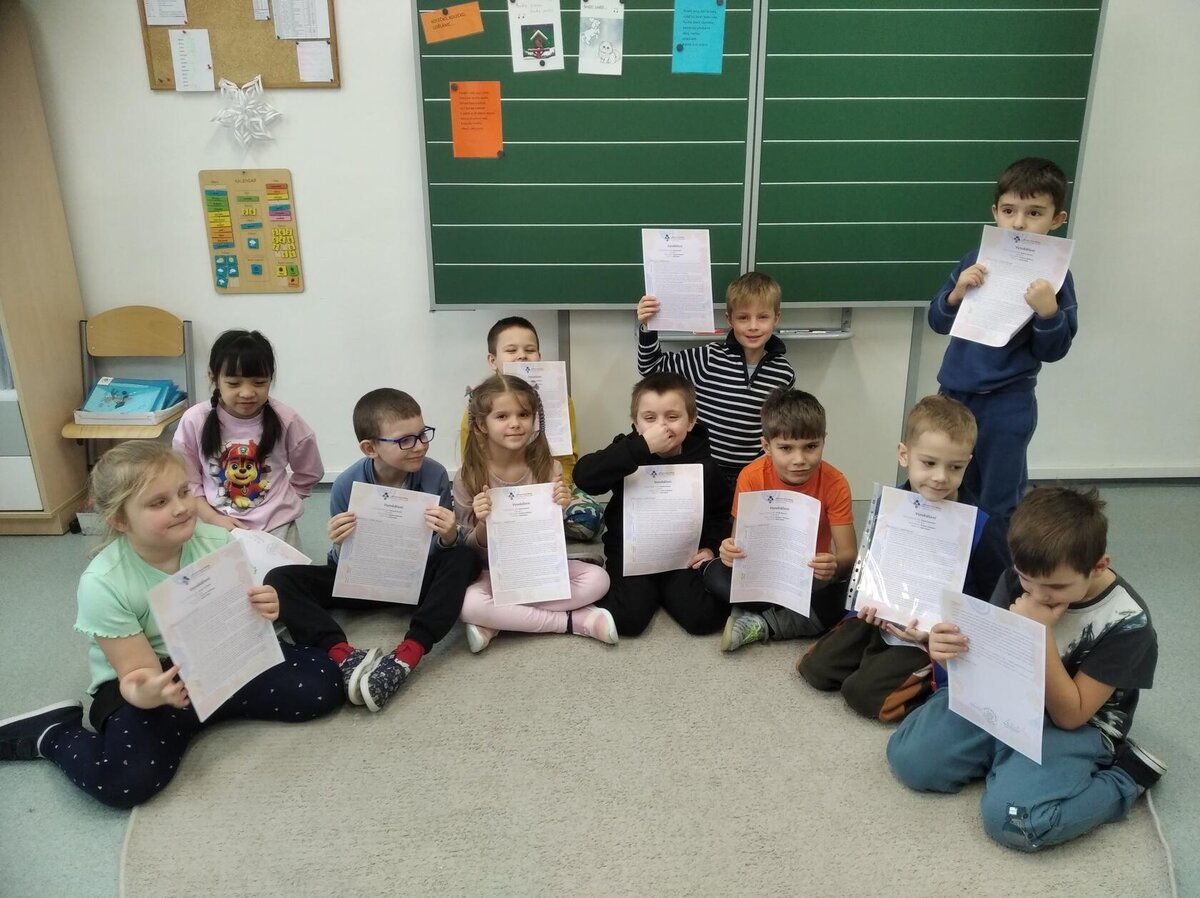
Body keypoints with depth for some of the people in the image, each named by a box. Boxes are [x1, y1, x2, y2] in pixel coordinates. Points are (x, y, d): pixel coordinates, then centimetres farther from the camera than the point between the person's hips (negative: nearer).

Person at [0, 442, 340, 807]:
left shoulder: (217, 542, -13)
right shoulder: (102, 584, -22)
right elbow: (138, 673, -20)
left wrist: (258, 612, -26)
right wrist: (150, 693, -44)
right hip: (146, 681, -4)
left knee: (320, 684, -13)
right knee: (127, 779, -31)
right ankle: (52, 732, 1)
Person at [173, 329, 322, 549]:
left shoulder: (285, 420, -11)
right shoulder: (195, 421, -11)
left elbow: (309, 473, 4)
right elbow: (187, 481, -2)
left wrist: (281, 504, 2)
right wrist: (213, 519, -11)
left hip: (276, 528, 0)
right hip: (218, 528, 0)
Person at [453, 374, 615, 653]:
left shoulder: (548, 469, -8)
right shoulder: (468, 477, -11)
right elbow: (474, 549, -4)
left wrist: (559, 512, -19)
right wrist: (483, 524, -25)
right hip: (494, 573, -2)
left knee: (597, 579, -22)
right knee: (468, 604, -33)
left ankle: (497, 623, -18)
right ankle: (575, 621, -19)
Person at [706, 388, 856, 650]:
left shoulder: (834, 483, -18)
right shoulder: (752, 477, -17)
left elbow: (848, 553, -19)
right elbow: (740, 538, -13)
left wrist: (834, 565, -44)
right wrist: (731, 550, -38)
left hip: (811, 576, 0)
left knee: (847, 597, -31)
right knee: (716, 575, -28)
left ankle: (760, 624, -20)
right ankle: (807, 617, -22)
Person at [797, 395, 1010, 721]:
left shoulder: (981, 526, -17)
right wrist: (870, 602, -7)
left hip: (943, 635, -5)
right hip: (885, 619, 5)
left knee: (863, 691, -19)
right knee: (815, 667, -4)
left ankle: (938, 676, 3)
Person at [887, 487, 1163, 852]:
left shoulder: (1126, 622, -21)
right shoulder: (1019, 580, -10)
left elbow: (1070, 716, -19)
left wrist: (1042, 635, -30)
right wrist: (952, 648, -25)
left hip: (1076, 727, -4)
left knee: (1013, 820, -30)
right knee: (907, 757, -12)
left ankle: (1128, 774, -4)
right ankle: (1004, 758, 9)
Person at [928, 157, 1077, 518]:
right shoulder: (975, 261, -1)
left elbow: (1052, 351, -9)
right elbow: (938, 323, 4)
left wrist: (1048, 311, -27)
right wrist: (956, 294, -16)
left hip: (1007, 405, -4)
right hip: (955, 393, 4)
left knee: (998, 504, 9)